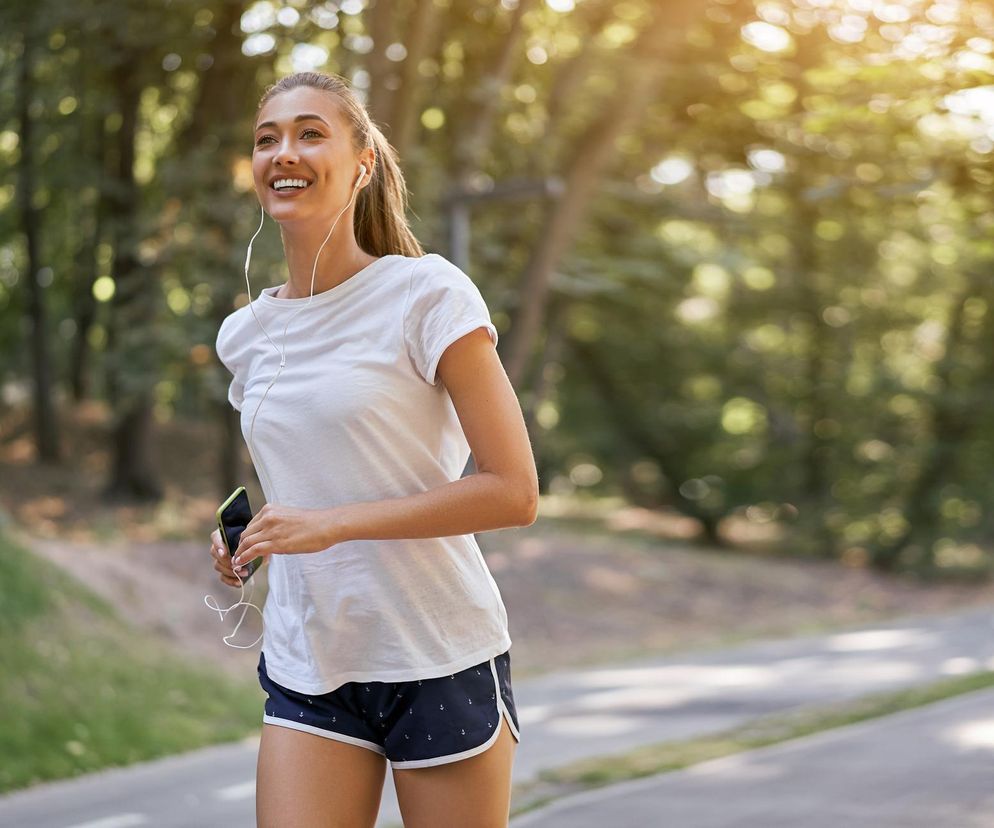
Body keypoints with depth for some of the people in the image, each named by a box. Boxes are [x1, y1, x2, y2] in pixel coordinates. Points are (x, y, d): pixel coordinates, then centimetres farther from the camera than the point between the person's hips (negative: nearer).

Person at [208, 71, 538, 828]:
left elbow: (515, 492, -14)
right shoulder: (246, 335, 9)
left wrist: (332, 524, -19)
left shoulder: (427, 295, -8)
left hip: (440, 662, -4)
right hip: (307, 670, 4)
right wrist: (245, 536, 3)